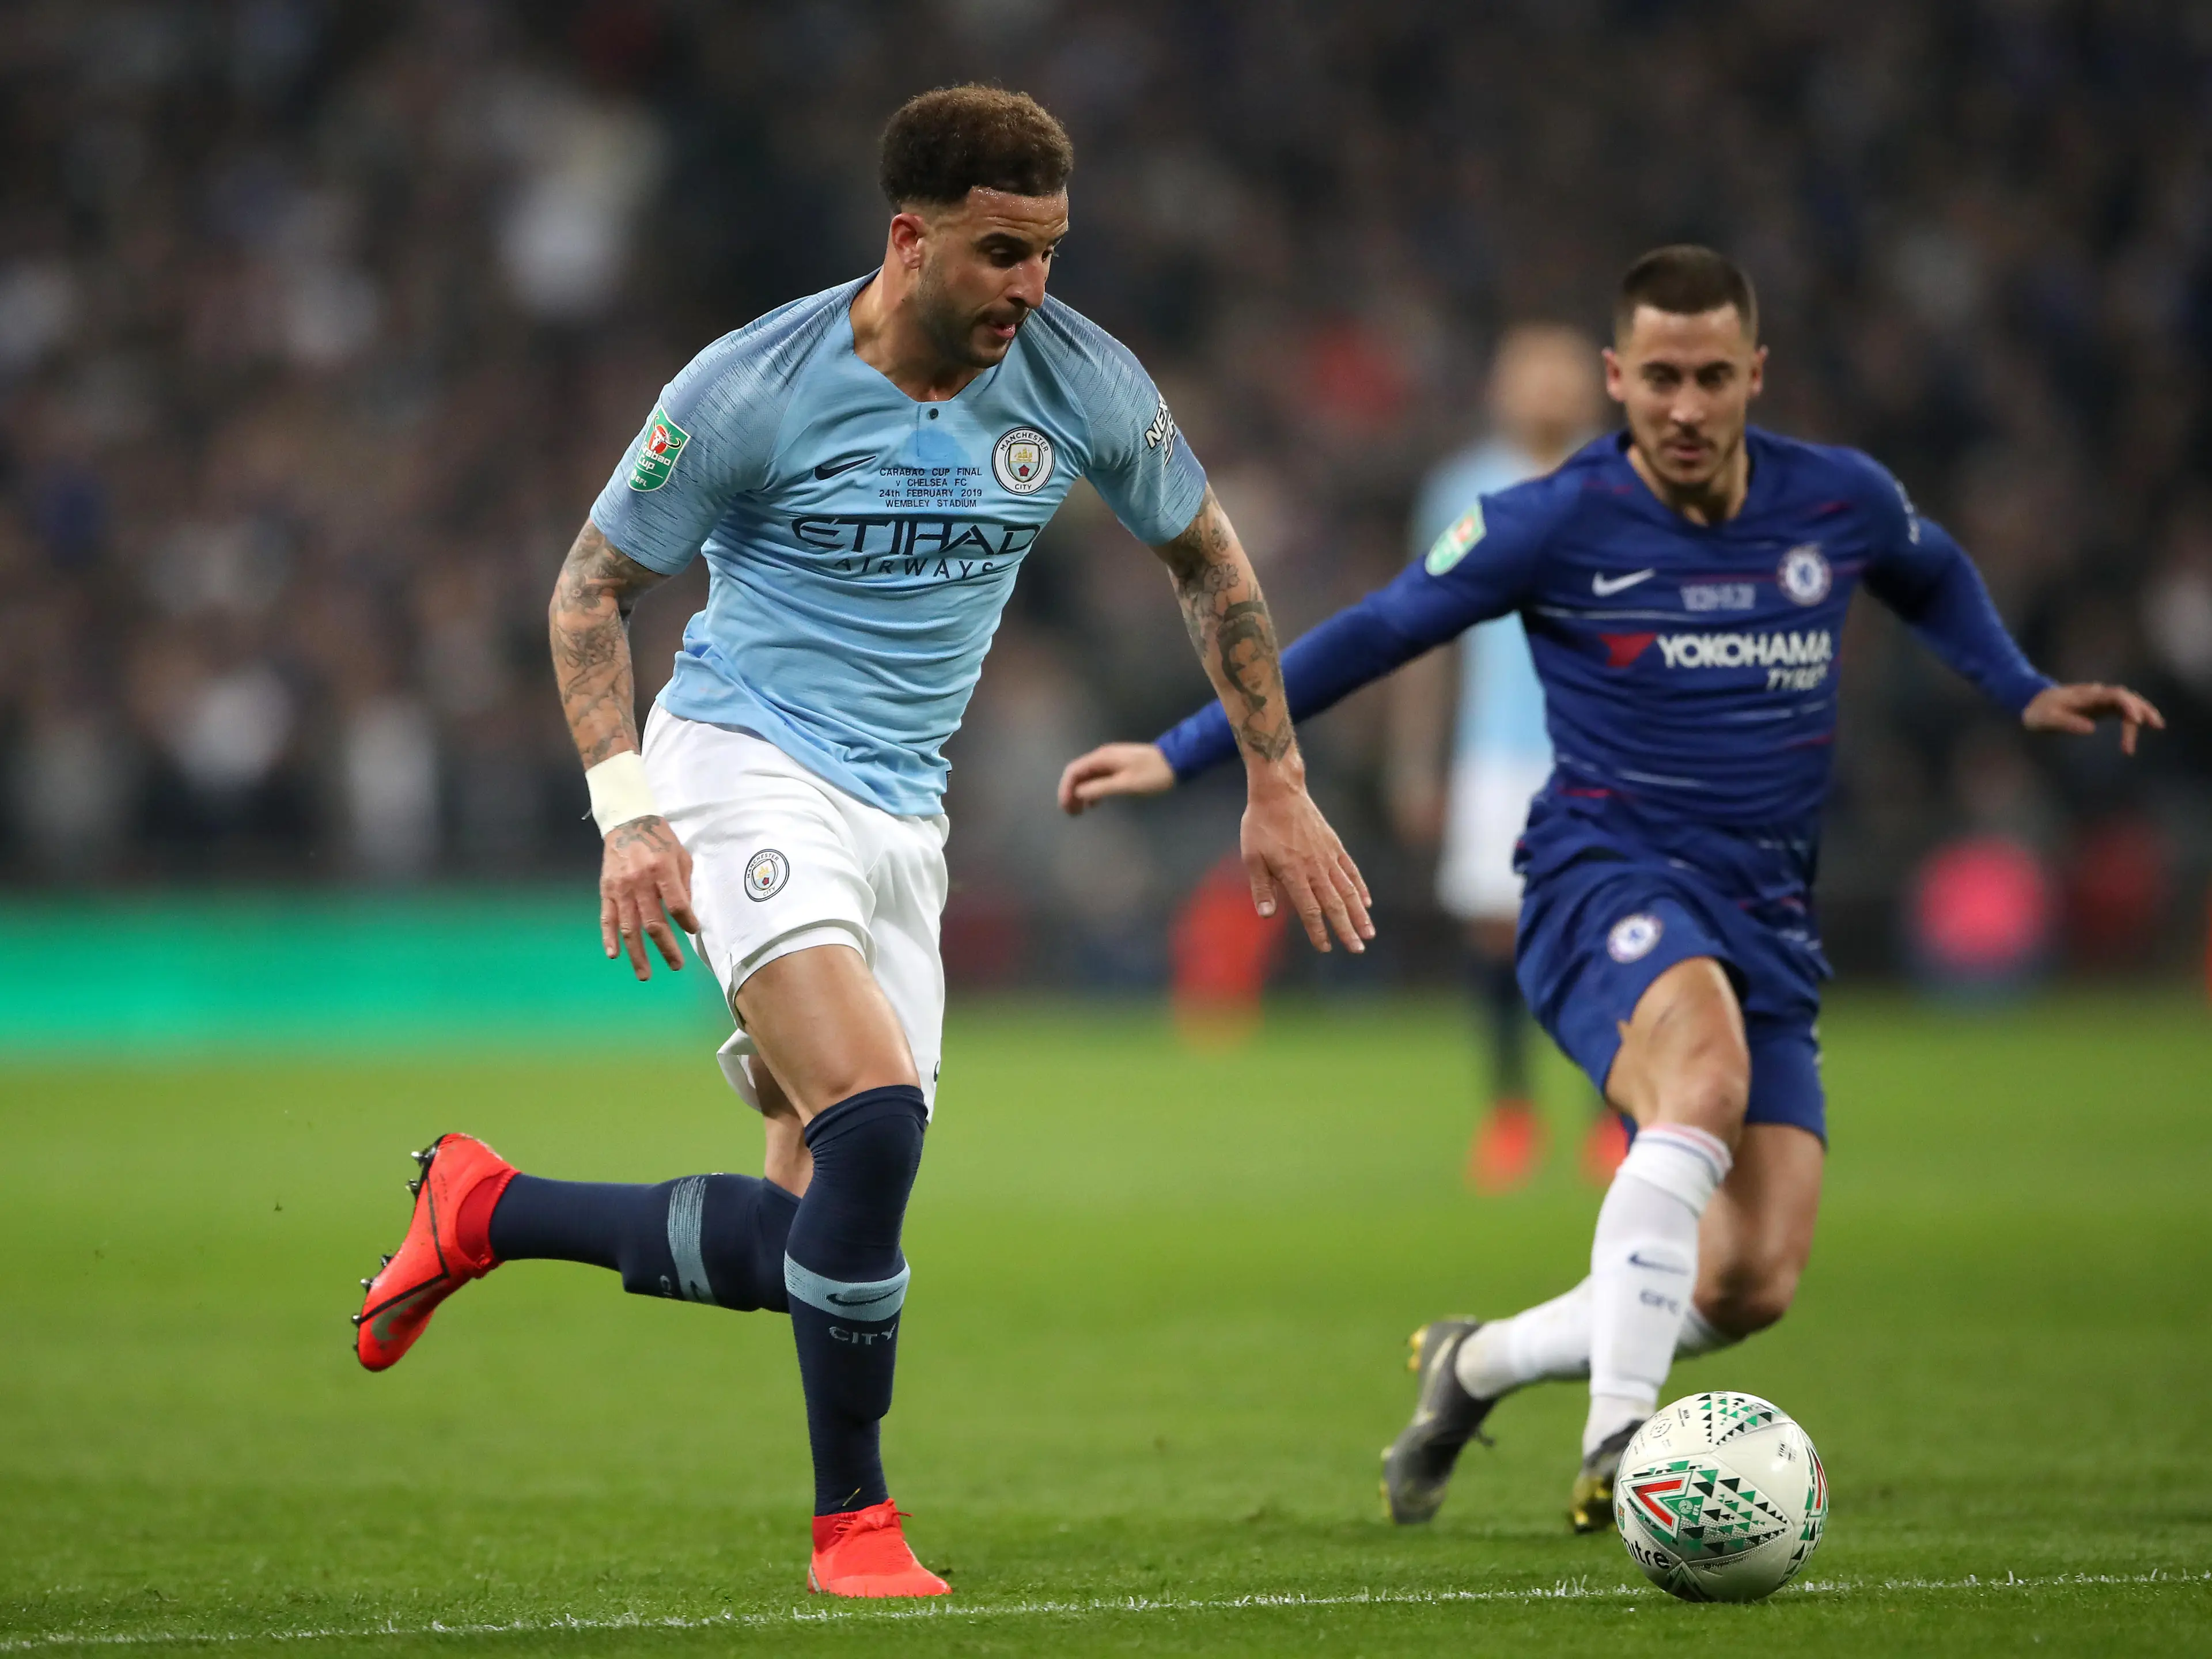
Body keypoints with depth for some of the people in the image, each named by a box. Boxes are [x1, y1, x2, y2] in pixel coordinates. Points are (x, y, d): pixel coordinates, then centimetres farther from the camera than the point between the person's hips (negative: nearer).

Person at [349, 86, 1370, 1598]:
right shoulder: (754, 388, -14)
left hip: (903, 811, 6)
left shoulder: (1082, 383, -3)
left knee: (810, 1238, 2)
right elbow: (593, 586, -3)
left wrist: (1279, 787, 11)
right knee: (877, 1120, -26)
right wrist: (627, 811, -15)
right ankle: (854, 1522, -10)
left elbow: (1208, 560, 14)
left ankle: (483, 1210, 25)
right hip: (746, 765, -6)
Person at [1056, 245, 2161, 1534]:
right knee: (1707, 1067, -39)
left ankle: (1479, 1363, 17)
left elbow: (1935, 578, 29)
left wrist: (2024, 693, 17)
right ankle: (1619, 1437, -43)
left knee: (1755, 1282, -9)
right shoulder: (1556, 524, -6)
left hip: (1769, 915, 4)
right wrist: (1181, 754, 3)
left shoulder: (1842, 501, 5)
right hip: (1609, 876, -4)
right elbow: (1374, 635, 4)